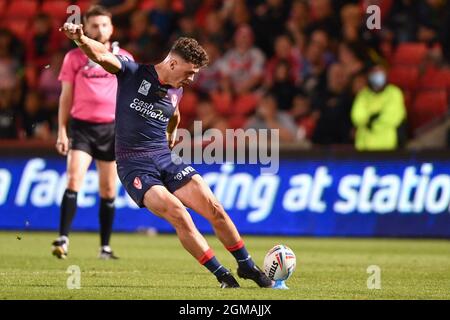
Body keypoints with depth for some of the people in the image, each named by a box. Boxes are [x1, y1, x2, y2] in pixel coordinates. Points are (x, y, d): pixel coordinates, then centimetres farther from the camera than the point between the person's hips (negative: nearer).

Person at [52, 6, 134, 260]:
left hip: (112, 128, 1)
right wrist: (62, 131, 1)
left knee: (108, 190, 5)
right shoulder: (74, 58, 5)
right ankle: (63, 239, -19)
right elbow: (66, 96, 7)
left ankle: (105, 247, 13)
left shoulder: (124, 59, 7)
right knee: (74, 180, -17)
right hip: (82, 126, -1)